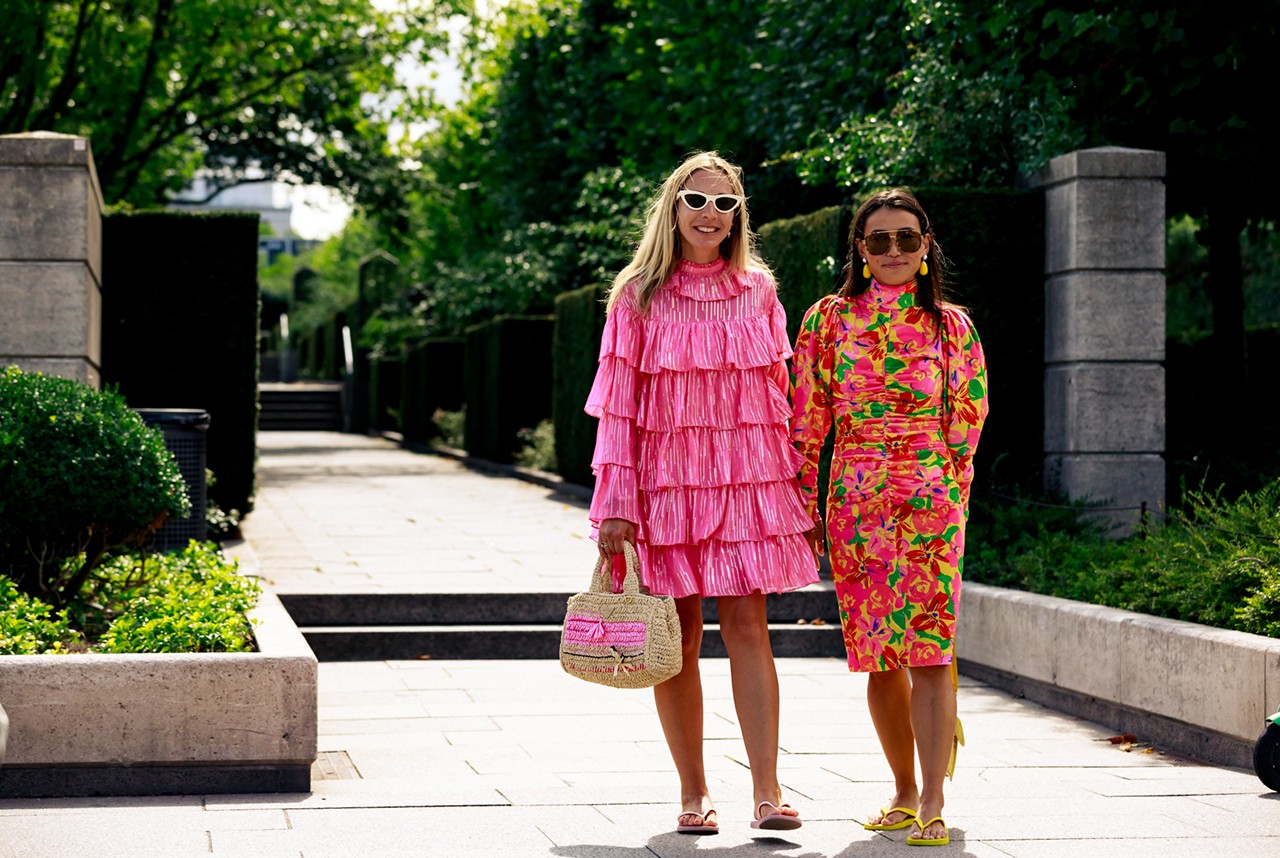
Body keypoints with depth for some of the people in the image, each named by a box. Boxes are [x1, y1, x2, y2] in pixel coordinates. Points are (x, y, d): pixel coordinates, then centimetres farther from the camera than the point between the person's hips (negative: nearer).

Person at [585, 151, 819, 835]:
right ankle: (693, 793, 11)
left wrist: (792, 486, 8)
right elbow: (617, 406, 0)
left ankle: (767, 791, -9)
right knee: (678, 638, 1)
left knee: (747, 628, -7)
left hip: (745, 479, 1)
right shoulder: (639, 296, 3)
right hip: (665, 481, -1)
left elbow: (776, 394, 12)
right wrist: (617, 504, -6)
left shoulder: (757, 292, 9)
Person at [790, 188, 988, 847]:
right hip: (855, 506, 2)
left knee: (929, 650, -9)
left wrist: (947, 496, 10)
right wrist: (804, 513, 4)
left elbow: (967, 422, 11)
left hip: (931, 502, -1)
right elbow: (806, 422, 6)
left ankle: (932, 805, -7)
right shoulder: (828, 320, 5)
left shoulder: (950, 325, 5)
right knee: (879, 656, 7)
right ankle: (905, 791, 21)